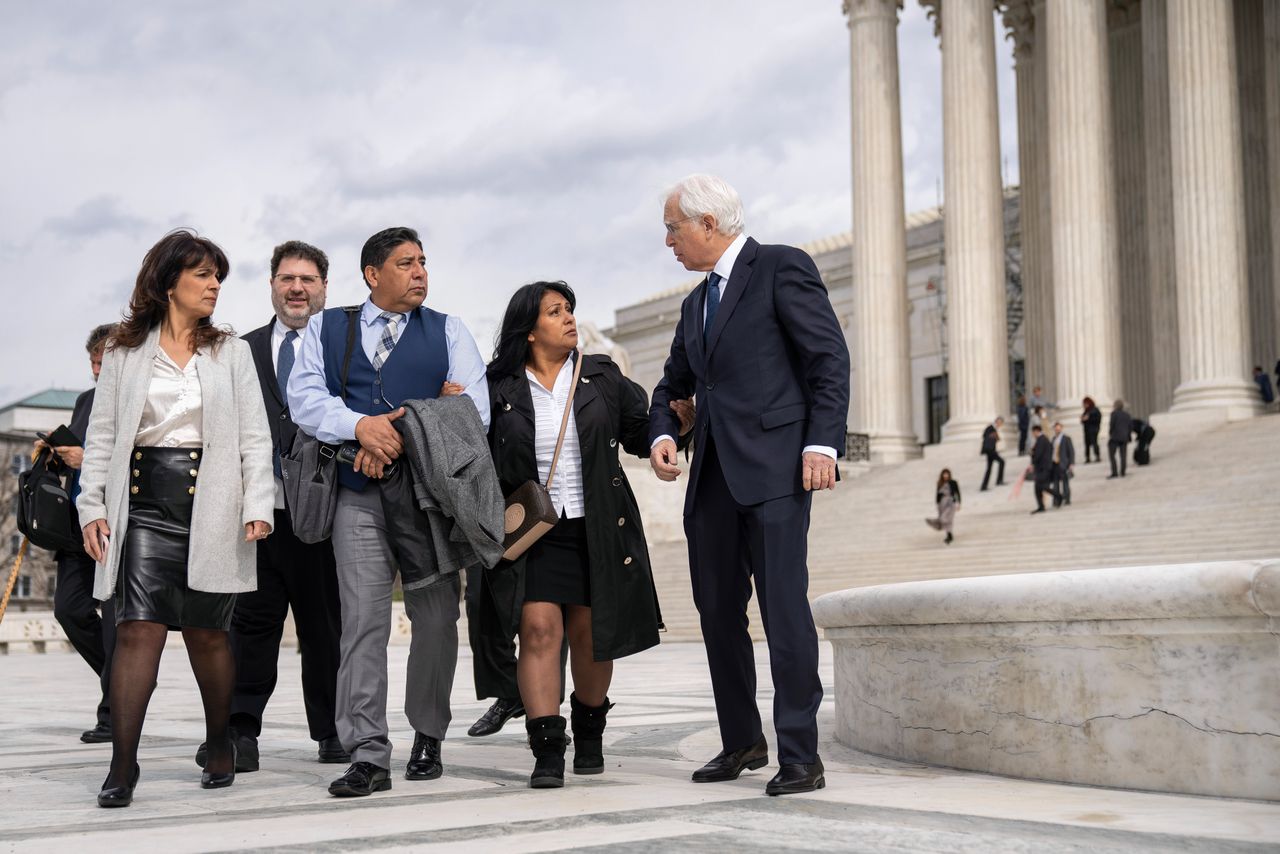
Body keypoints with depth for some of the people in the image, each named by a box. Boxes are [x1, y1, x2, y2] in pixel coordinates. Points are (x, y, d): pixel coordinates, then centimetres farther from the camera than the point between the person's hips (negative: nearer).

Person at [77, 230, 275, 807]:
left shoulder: (230, 352, 11)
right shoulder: (124, 353, 10)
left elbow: (254, 436, 6)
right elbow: (101, 435, 10)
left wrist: (257, 505, -5)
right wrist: (92, 506, 0)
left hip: (211, 504, 0)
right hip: (144, 504, 0)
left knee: (205, 630, 6)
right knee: (138, 628, -9)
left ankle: (220, 746, 23)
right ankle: (123, 764, -8)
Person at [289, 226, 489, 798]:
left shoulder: (448, 331, 13)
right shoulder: (327, 329, 14)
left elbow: (472, 406, -1)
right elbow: (304, 398, 1)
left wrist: (400, 438, -12)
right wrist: (362, 425, -17)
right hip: (359, 499, 0)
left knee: (436, 620, 4)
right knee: (363, 622, -7)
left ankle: (428, 738, 20)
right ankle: (368, 756, -6)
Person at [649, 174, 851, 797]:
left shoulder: (782, 268, -1)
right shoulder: (697, 303, 22)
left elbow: (830, 357, -7)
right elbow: (674, 384, 28)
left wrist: (822, 444, -16)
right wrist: (662, 435, 7)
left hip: (774, 466, -8)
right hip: (714, 476, 8)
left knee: (784, 607, -11)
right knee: (718, 611, 9)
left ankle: (800, 755, -5)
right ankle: (742, 742, 22)